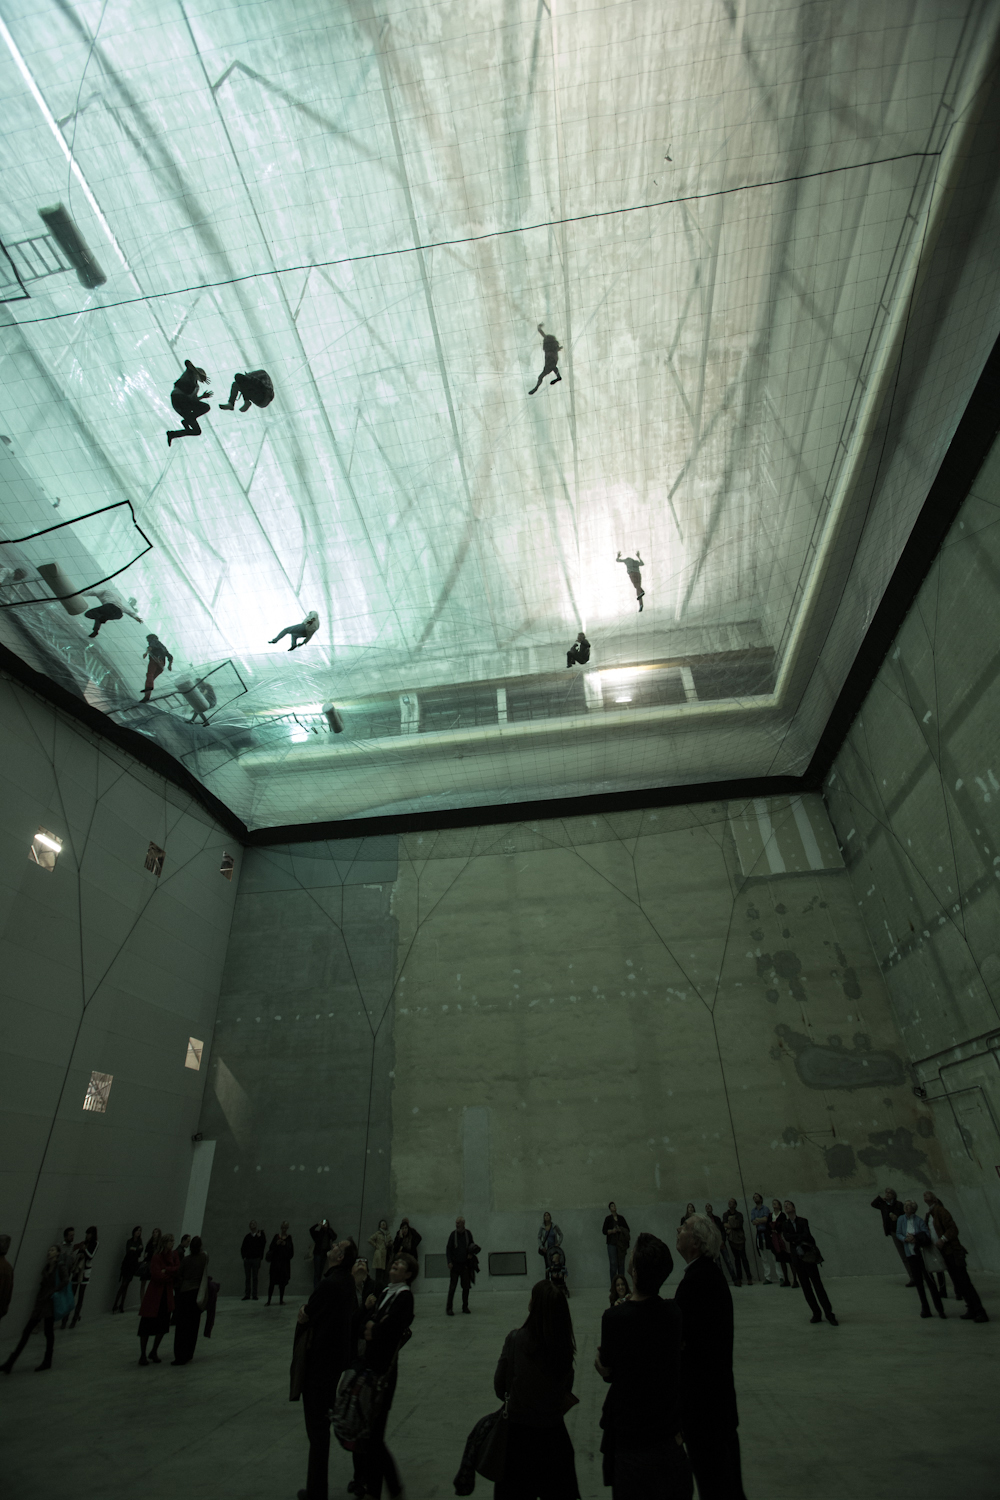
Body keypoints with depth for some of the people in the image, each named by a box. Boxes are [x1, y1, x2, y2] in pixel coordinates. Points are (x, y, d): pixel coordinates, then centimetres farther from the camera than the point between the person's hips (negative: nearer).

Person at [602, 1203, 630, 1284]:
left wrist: (620, 1230, -9)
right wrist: (612, 1231, -16)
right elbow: (604, 1231, 0)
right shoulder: (608, 1219, 2)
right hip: (612, 1243, -2)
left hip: (621, 1243, 3)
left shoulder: (621, 1218, 10)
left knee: (621, 1263, 0)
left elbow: (627, 1229, 10)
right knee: (613, 1263, -7)